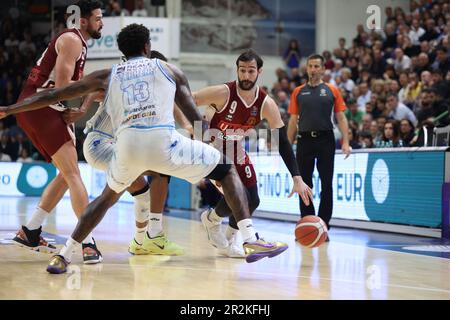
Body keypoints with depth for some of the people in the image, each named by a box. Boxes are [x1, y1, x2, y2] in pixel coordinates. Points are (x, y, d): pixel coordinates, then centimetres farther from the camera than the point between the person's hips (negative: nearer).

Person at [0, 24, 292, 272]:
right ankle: (252, 240, 0)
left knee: (108, 197, 32)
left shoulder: (107, 76, 24)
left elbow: (54, 95, 26)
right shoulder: (169, 69, 21)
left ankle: (64, 256, 27)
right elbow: (196, 119, 16)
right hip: (164, 141, -3)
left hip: (127, 144, 3)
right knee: (228, 170, 16)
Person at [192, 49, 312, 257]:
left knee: (252, 201, 1)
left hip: (236, 151, 6)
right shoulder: (222, 93, -27)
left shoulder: (267, 105, -14)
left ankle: (229, 240, 24)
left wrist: (297, 178, -16)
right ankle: (211, 219, 12)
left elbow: (283, 143, -10)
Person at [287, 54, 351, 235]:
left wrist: (345, 142, -9)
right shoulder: (298, 92, 11)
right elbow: (293, 121, 12)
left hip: (325, 140, -2)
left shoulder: (332, 91, 6)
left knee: (327, 185, -1)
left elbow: (341, 118, 3)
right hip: (305, 140, 2)